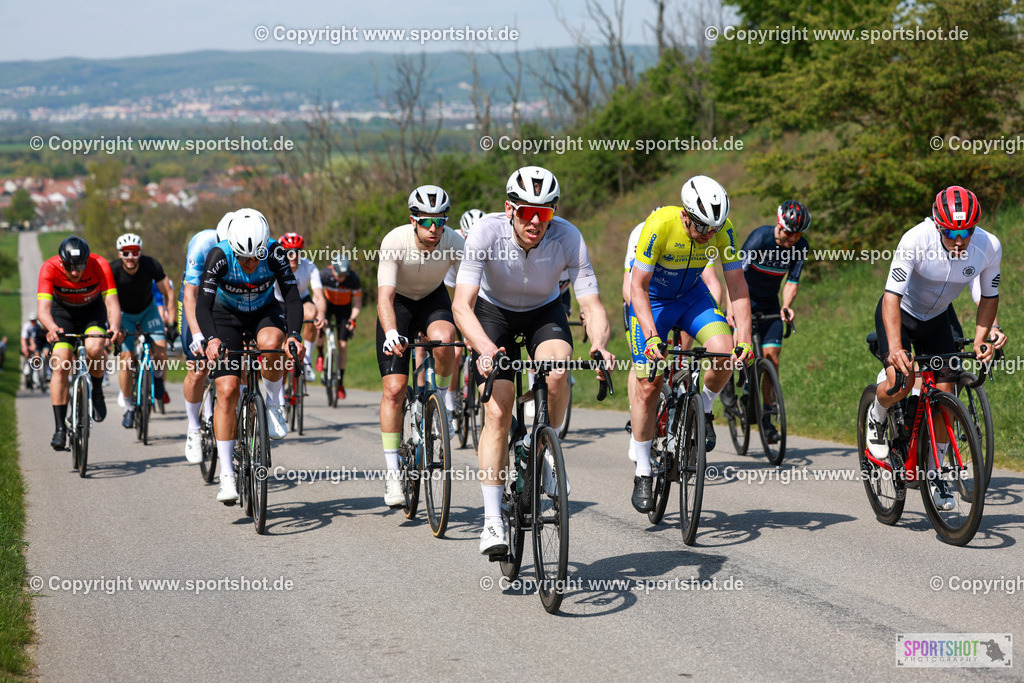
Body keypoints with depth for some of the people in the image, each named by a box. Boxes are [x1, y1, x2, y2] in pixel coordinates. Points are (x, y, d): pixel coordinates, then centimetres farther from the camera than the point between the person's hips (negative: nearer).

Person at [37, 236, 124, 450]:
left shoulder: (100, 265, -31)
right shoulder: (49, 268, -31)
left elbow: (112, 303, -35)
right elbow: (43, 308, -40)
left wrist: (115, 327, -55)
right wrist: (52, 328, -62)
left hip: (92, 310, 0)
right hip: (62, 312, 0)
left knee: (94, 348, -30)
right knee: (60, 367, -15)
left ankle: (96, 392, -1)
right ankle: (60, 428, -9)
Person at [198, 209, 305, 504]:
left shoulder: (275, 252, -27)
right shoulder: (219, 256, -29)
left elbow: (292, 297, -29)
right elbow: (203, 305, -32)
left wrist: (294, 335, -46)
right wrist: (211, 339, -50)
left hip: (264, 311, 1)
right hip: (227, 316, 0)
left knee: (270, 342, -37)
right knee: (227, 391, -14)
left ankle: (274, 405, -8)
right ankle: (226, 475, -9)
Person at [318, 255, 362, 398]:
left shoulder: (353, 279, -29)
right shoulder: (324, 275, -30)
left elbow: (357, 304, -21)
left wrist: (352, 319, -36)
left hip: (344, 307, 0)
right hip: (328, 302, 0)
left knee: (343, 344, -6)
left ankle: (340, 382, 6)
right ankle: (320, 356, 0)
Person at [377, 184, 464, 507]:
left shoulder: (454, 243, -26)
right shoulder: (394, 242, -30)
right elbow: (384, 297, -35)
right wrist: (391, 333, -53)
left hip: (433, 299, 1)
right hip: (399, 302, -1)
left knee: (443, 338, -35)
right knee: (394, 388, -11)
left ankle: (443, 397, -5)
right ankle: (392, 472, -2)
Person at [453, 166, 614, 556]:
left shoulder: (568, 238, -28)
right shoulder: (487, 233, -31)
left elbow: (592, 305, -27)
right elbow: (461, 304, -36)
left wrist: (598, 345, -48)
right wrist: (485, 348, -54)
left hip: (544, 312, 1)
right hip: (493, 311, -1)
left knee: (557, 372, -31)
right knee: (498, 413, -13)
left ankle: (548, 449, -3)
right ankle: (492, 520, -7)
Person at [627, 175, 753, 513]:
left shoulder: (722, 229, -22)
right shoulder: (660, 225, -32)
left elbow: (736, 284, -17)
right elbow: (638, 286, -28)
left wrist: (744, 337, -27)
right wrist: (652, 336, -38)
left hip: (691, 295, 3)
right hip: (651, 299, -3)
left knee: (725, 351, -24)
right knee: (648, 385, -8)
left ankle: (704, 409, 6)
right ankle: (643, 473, 6)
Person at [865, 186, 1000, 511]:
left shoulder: (989, 247, -22)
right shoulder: (916, 240, -34)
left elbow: (989, 297, -4)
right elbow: (892, 295, -36)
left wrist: (980, 340, -15)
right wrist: (895, 347, -49)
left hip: (936, 318, 4)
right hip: (898, 313, -3)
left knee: (945, 392, -6)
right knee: (901, 380, -25)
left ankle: (935, 474, 10)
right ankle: (877, 417, 10)